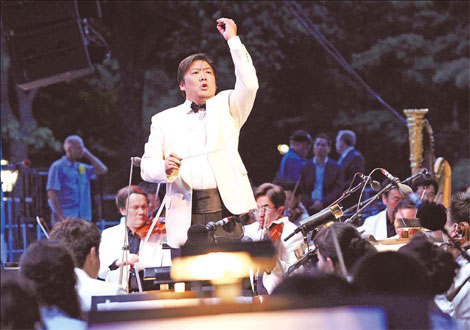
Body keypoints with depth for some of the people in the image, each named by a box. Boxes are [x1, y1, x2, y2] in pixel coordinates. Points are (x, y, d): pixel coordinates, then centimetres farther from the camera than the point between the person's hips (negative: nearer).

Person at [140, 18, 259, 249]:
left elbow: (249, 85, -2)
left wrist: (233, 39, 0)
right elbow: (146, 167, 13)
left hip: (227, 205, -1)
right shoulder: (164, 120, 19)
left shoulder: (226, 107, 18)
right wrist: (165, 169, -11)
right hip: (186, 212, 1)